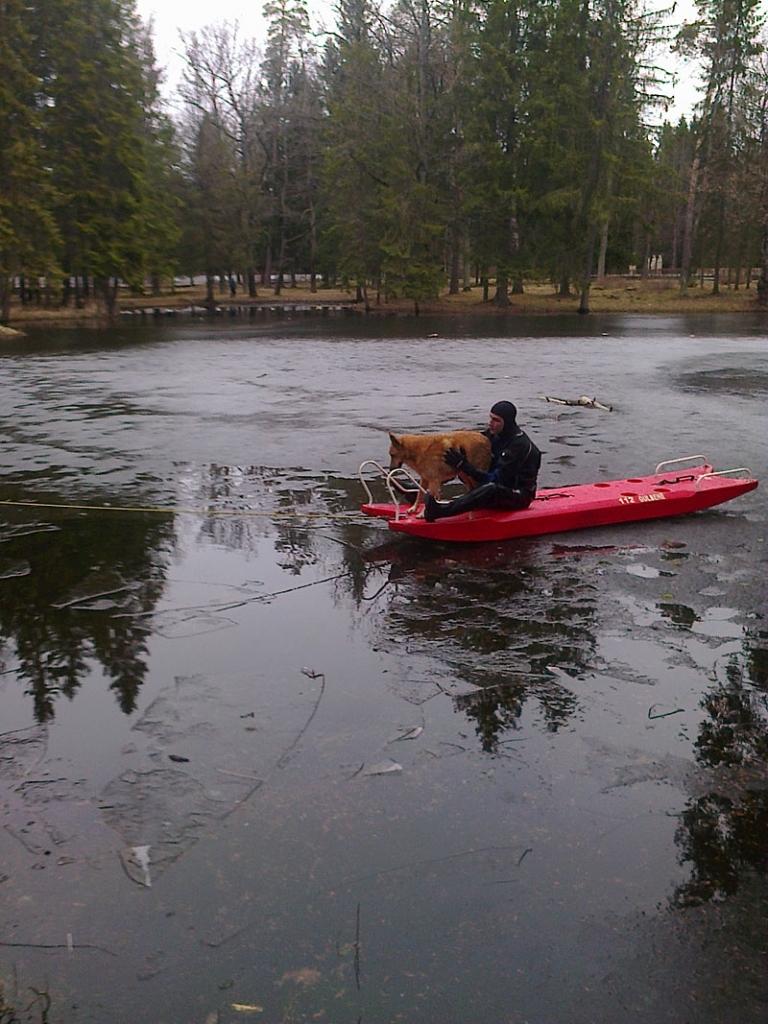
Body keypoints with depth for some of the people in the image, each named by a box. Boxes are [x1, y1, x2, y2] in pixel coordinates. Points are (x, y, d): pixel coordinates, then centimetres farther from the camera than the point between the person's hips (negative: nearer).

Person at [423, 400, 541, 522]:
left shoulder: (519, 445, -24)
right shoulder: (494, 434, 2)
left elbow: (496, 480, -27)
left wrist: (463, 465, -29)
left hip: (519, 497, -10)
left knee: (491, 489, -37)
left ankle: (441, 511, -46)